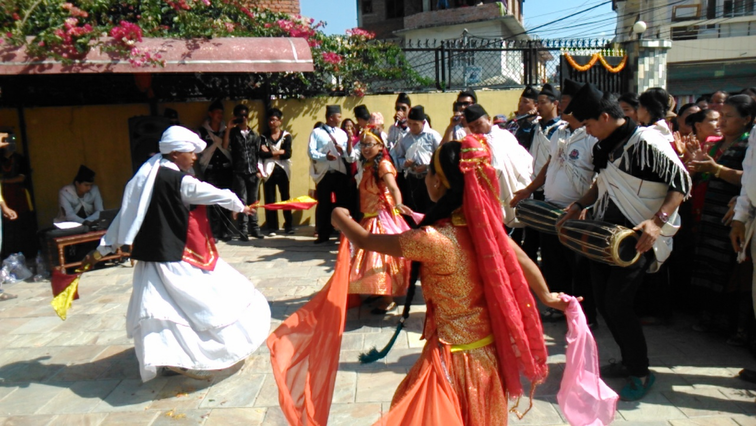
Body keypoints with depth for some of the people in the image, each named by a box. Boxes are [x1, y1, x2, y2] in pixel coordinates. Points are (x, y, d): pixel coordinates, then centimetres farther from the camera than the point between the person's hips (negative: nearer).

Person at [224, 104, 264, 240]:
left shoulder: (254, 135, 14)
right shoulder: (232, 133, 6)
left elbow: (259, 153, 15)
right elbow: (225, 147, -11)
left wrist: (259, 170, 7)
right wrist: (228, 128, -12)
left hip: (253, 173, 3)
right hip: (239, 173, -3)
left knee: (253, 201, 6)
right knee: (242, 201, -5)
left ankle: (254, 228, 13)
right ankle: (243, 230, -1)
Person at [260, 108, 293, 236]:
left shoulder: (286, 136, 4)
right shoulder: (264, 136, 7)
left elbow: (288, 154, -9)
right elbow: (262, 153, -8)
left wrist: (270, 153, -8)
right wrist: (278, 152, -10)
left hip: (282, 171, -1)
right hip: (269, 171, 1)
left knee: (286, 199, 2)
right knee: (270, 201, 2)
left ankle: (289, 226, 9)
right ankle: (272, 228, 8)